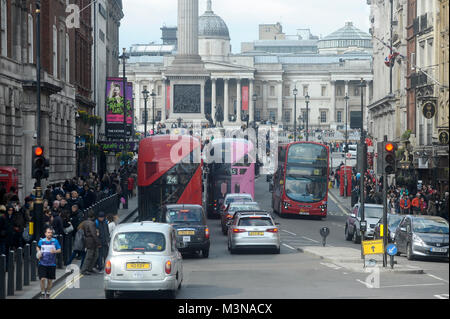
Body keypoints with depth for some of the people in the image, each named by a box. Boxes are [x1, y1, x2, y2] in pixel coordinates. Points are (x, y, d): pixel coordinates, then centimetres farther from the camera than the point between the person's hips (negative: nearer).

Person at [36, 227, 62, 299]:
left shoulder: (55, 241, 0)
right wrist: (39, 252, 2)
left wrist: (55, 251, -18)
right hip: (42, 263, 0)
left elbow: (59, 250, 3)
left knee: (50, 280, 7)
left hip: (51, 264, 0)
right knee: (42, 279, -11)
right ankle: (42, 292, 9)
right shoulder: (41, 241, 3)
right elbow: (38, 247, 22)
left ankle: (48, 292, 28)